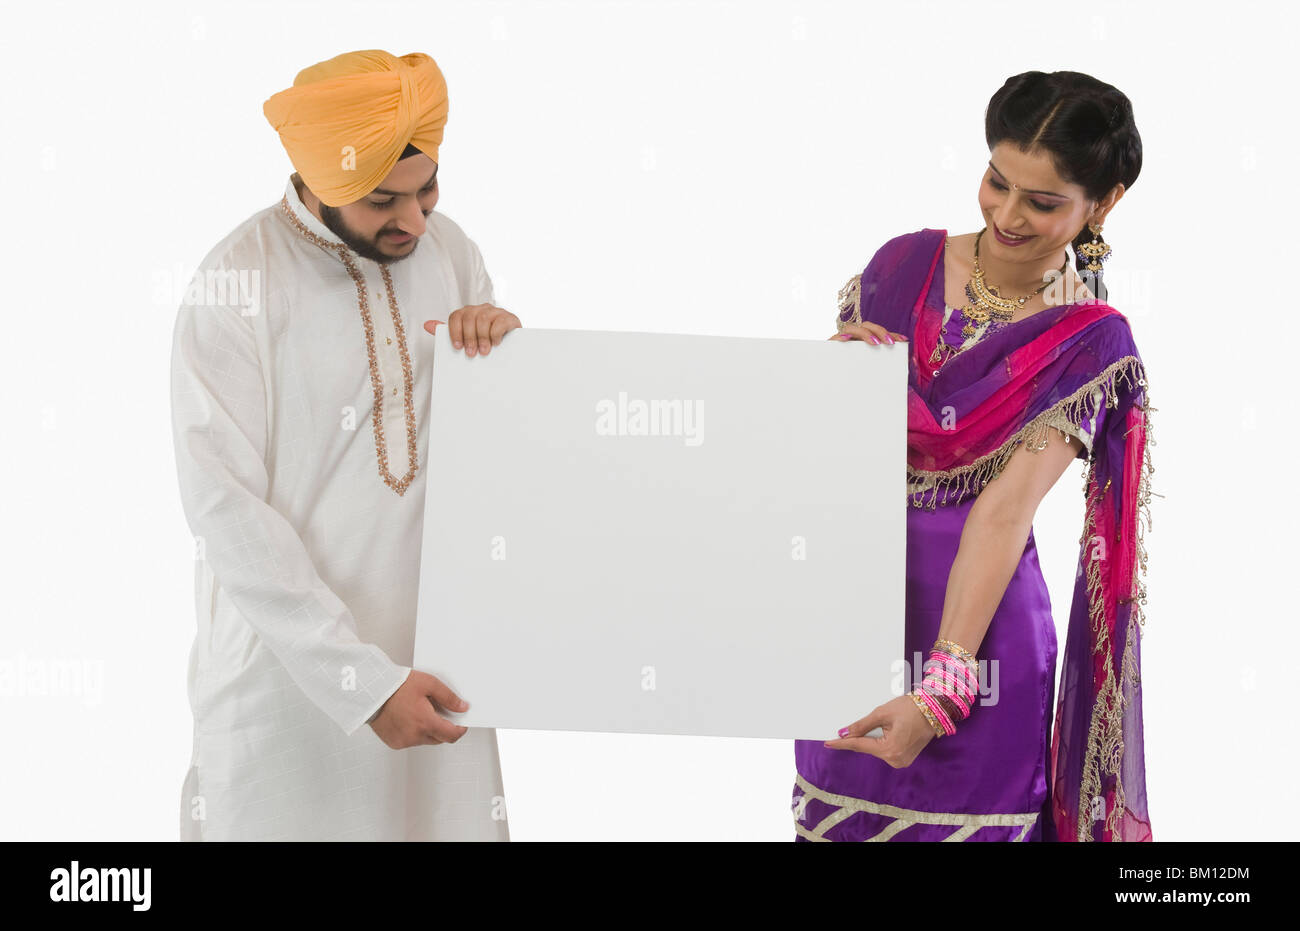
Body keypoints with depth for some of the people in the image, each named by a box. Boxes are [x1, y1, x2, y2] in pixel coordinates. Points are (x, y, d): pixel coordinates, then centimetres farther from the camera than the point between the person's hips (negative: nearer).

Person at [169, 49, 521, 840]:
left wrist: (506, 352, -10)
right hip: (288, 669, -5)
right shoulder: (237, 287, -14)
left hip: (430, 652, 5)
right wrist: (364, 679, -21)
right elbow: (227, 512, -17)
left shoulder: (449, 251, 4)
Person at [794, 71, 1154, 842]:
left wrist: (940, 688, -27)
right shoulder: (906, 263, 2)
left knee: (953, 820, 7)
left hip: (970, 627, -3)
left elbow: (1006, 512, -19)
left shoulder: (1089, 340, -8)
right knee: (839, 818, 12)